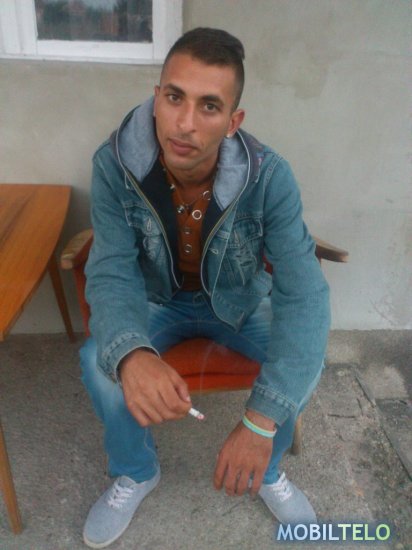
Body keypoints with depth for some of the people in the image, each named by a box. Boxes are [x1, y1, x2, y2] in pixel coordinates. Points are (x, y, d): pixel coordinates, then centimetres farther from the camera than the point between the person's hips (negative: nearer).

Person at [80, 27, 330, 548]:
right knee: (98, 361, -24)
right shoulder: (113, 164, -25)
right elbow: (111, 274, -24)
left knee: (306, 358, -22)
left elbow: (303, 293, -31)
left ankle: (267, 468, 12)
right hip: (159, 300, 1)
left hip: (241, 301, 0)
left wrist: (259, 422, -39)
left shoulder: (269, 176, -29)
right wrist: (131, 355, -48)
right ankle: (136, 473, 11)